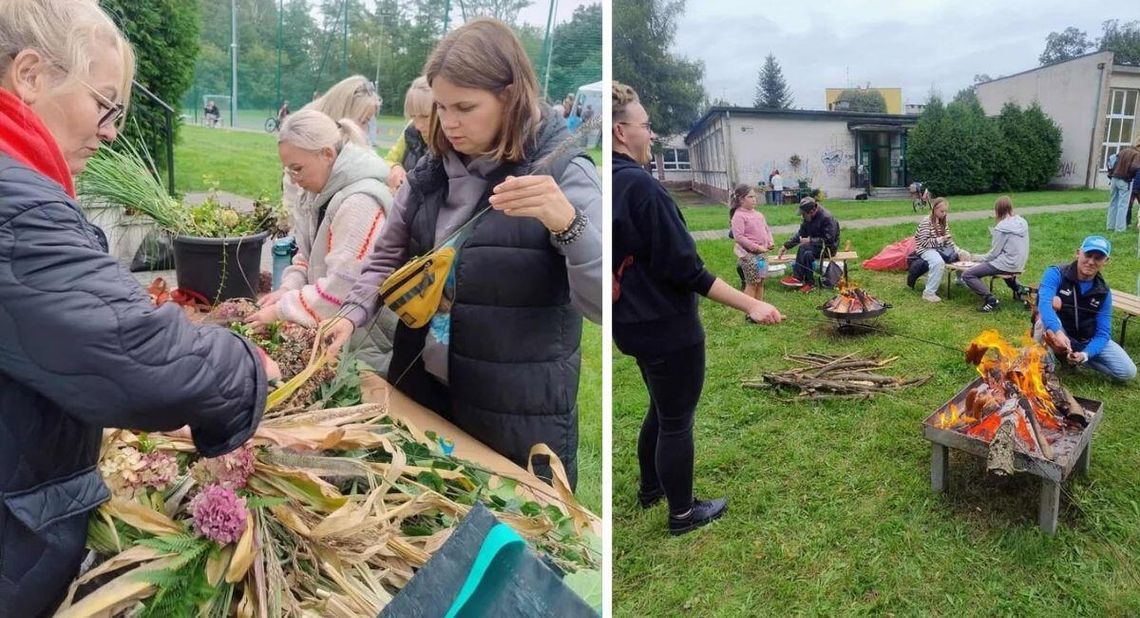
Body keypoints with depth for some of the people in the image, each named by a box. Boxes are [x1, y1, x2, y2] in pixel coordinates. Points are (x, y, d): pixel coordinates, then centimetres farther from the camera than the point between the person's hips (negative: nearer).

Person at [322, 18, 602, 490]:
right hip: (421, 389, 6)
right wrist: (354, 314, -4)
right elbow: (390, 257, 13)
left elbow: (601, 306, -22)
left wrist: (567, 224, -38)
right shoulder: (431, 170, 3)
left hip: (516, 414, -5)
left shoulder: (561, 172, -14)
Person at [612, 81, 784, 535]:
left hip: (633, 323, 9)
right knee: (677, 421, 9)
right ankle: (682, 513, 27)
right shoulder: (640, 185, -24)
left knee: (660, 408, 27)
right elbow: (685, 269, -24)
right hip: (667, 327, -8)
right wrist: (750, 305, -18)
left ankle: (650, 488, 44)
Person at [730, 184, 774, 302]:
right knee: (752, 283, -4)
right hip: (749, 254, -8)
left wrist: (770, 241, 2)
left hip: (762, 253, 8)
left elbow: (767, 229, 21)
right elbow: (739, 237, -21)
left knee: (760, 282, 13)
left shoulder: (757, 214, 11)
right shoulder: (739, 215, -14)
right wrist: (756, 247, -20)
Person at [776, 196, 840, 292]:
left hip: (829, 248, -7)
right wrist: (786, 246, -2)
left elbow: (828, 240, -23)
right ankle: (808, 283, -26)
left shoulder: (827, 218, -21)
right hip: (815, 246, 7)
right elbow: (800, 234, 7)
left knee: (803, 248, -28)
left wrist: (810, 240, -24)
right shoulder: (808, 218, 2)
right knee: (807, 254, -27)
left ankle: (797, 277, -19)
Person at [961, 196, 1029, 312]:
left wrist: (977, 257, 3)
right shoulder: (1022, 222, 5)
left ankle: (990, 300, -21)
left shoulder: (1002, 228, -17)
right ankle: (1018, 289, 27)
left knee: (967, 275, -11)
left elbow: (993, 254, -13)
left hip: (1007, 264, -9)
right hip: (1019, 264, 9)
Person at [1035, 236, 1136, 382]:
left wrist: (1085, 355, -27)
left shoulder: (1104, 292, -3)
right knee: (1054, 302, -34)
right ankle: (1045, 364, -21)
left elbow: (1103, 332, -7)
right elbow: (1044, 303, -34)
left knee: (1127, 372, -9)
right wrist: (1058, 332, -52)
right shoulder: (1056, 274, -16)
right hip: (1056, 335, -4)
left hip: (1087, 341, 4)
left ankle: (1073, 356, 10)